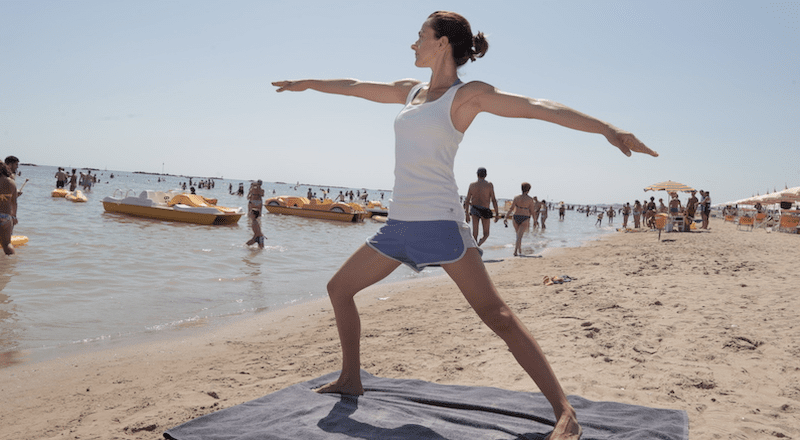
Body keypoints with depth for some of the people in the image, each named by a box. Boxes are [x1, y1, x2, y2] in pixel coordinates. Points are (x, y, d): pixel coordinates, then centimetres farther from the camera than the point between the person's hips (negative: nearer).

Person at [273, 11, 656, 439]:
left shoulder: (468, 94, -4)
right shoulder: (410, 91, 16)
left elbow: (539, 107, -13)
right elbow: (354, 87, 29)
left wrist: (607, 128, -24)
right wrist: (307, 83, 41)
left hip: (439, 221, -8)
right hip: (399, 222, 8)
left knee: (496, 316, -13)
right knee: (339, 287, 13)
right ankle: (350, 379, 29)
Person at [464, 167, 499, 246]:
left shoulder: (472, 185, 4)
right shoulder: (489, 185, -4)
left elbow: (467, 201, 5)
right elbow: (493, 200, -7)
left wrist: (467, 214, 13)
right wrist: (497, 214, -2)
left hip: (474, 210, 3)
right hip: (485, 210, -3)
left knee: (474, 234, 10)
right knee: (486, 234, 8)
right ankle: (478, 245, -19)